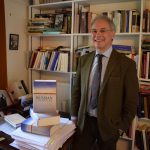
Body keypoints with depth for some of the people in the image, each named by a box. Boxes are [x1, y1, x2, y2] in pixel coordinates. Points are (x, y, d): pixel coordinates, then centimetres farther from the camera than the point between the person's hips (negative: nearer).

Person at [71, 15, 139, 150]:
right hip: (84, 122, 3)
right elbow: (76, 89, 8)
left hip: (109, 124, -2)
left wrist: (122, 126, -5)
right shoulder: (84, 59, 1)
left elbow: (131, 100, -7)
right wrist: (74, 115, 5)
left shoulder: (127, 64, -11)